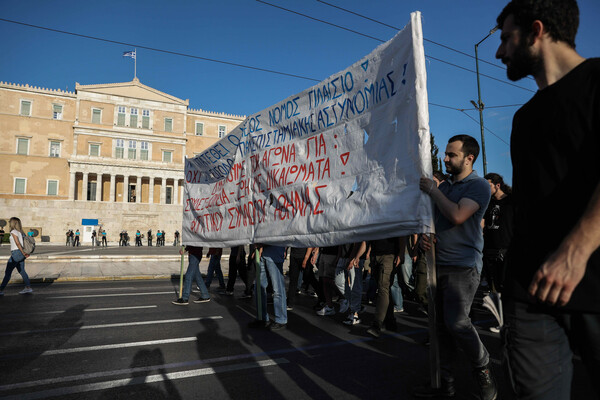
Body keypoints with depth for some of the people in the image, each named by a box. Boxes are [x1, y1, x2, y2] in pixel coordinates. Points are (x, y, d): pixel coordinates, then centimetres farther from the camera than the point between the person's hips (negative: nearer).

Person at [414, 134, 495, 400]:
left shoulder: (478, 185, -5)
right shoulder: (444, 186, 17)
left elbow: (457, 216, -20)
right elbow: (432, 218, 22)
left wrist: (432, 190, -11)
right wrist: (424, 236, 1)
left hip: (463, 266, -7)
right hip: (438, 264, 7)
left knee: (457, 322, -14)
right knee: (440, 325, 9)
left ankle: (483, 371, 14)